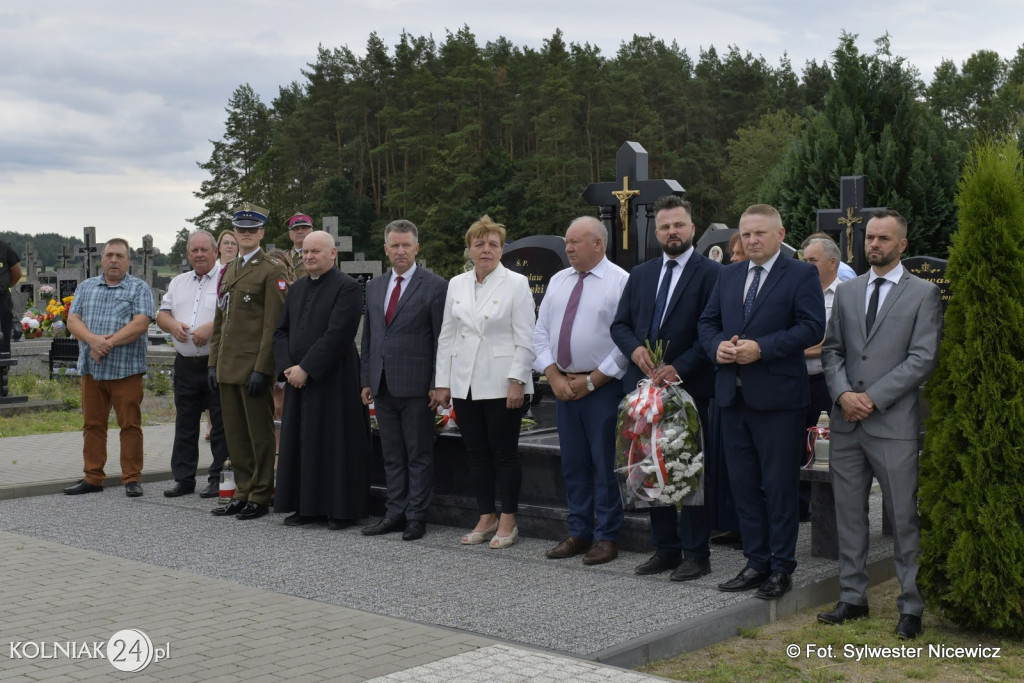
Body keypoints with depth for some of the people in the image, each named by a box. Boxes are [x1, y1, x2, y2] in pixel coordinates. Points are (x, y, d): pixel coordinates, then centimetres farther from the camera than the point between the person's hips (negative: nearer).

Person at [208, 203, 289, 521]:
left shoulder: (272, 271, -7)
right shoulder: (228, 270, 17)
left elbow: (274, 324, -13)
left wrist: (262, 369, -18)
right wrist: (214, 362, 13)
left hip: (253, 367, -8)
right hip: (228, 368, 8)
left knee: (260, 433, 1)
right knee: (235, 433, 11)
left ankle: (261, 497, 9)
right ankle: (243, 492, 20)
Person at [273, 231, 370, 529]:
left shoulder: (347, 287, -9)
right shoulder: (297, 289, 15)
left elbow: (337, 334, -17)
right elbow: (281, 331, 14)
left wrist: (305, 368, -17)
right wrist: (287, 366, -2)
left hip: (334, 381, -7)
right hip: (299, 379, 7)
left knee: (336, 444, -2)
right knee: (300, 443, 10)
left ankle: (341, 509, 7)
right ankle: (306, 506, 19)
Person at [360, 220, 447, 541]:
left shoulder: (435, 286, -5)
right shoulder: (374, 287, 14)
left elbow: (442, 340, -7)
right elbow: (368, 337, 17)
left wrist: (438, 385, -11)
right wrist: (366, 379, 11)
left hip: (416, 385, -6)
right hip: (383, 385, 6)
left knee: (419, 455, 2)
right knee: (391, 455, 12)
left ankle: (416, 517, 9)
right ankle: (395, 512, 20)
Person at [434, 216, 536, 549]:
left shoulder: (516, 284, -3)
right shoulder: (456, 285, 10)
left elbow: (525, 339, -7)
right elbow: (446, 336, 12)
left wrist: (517, 381, -14)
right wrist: (442, 382, 8)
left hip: (501, 384, -5)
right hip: (464, 384, 5)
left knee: (505, 452, 1)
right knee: (476, 453, 10)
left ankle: (508, 521, 11)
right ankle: (486, 517, 20)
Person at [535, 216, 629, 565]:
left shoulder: (620, 282, -8)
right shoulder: (558, 281, 11)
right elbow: (541, 333, 11)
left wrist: (590, 381, -12)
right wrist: (554, 376, -2)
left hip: (603, 387, -6)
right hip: (563, 385, 6)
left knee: (605, 464, 0)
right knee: (573, 463, 11)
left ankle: (607, 537, 11)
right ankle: (579, 533, 22)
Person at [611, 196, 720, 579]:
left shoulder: (710, 273, -4)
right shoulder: (640, 275, 15)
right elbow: (620, 324, 15)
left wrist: (679, 368, -18)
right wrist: (635, 349, -6)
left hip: (689, 386, -6)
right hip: (645, 386, 6)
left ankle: (696, 554, 9)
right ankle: (665, 548, 21)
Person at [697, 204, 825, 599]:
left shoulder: (801, 275, -3)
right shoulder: (728, 276, 15)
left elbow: (812, 328, -12)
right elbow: (707, 323, 16)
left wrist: (762, 348, -20)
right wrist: (717, 346, -6)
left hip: (777, 398, -6)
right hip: (734, 396, 6)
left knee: (779, 487, 1)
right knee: (743, 486, 11)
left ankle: (781, 568, 11)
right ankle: (756, 562, 22)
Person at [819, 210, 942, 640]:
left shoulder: (923, 294, 0)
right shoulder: (846, 292, 14)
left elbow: (923, 358, -7)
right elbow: (832, 350, 11)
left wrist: (873, 398, -13)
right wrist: (843, 394, -8)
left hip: (894, 424, -4)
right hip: (847, 423, 5)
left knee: (904, 519, 1)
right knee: (849, 515, 10)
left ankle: (911, 606, 11)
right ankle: (853, 597, 21)